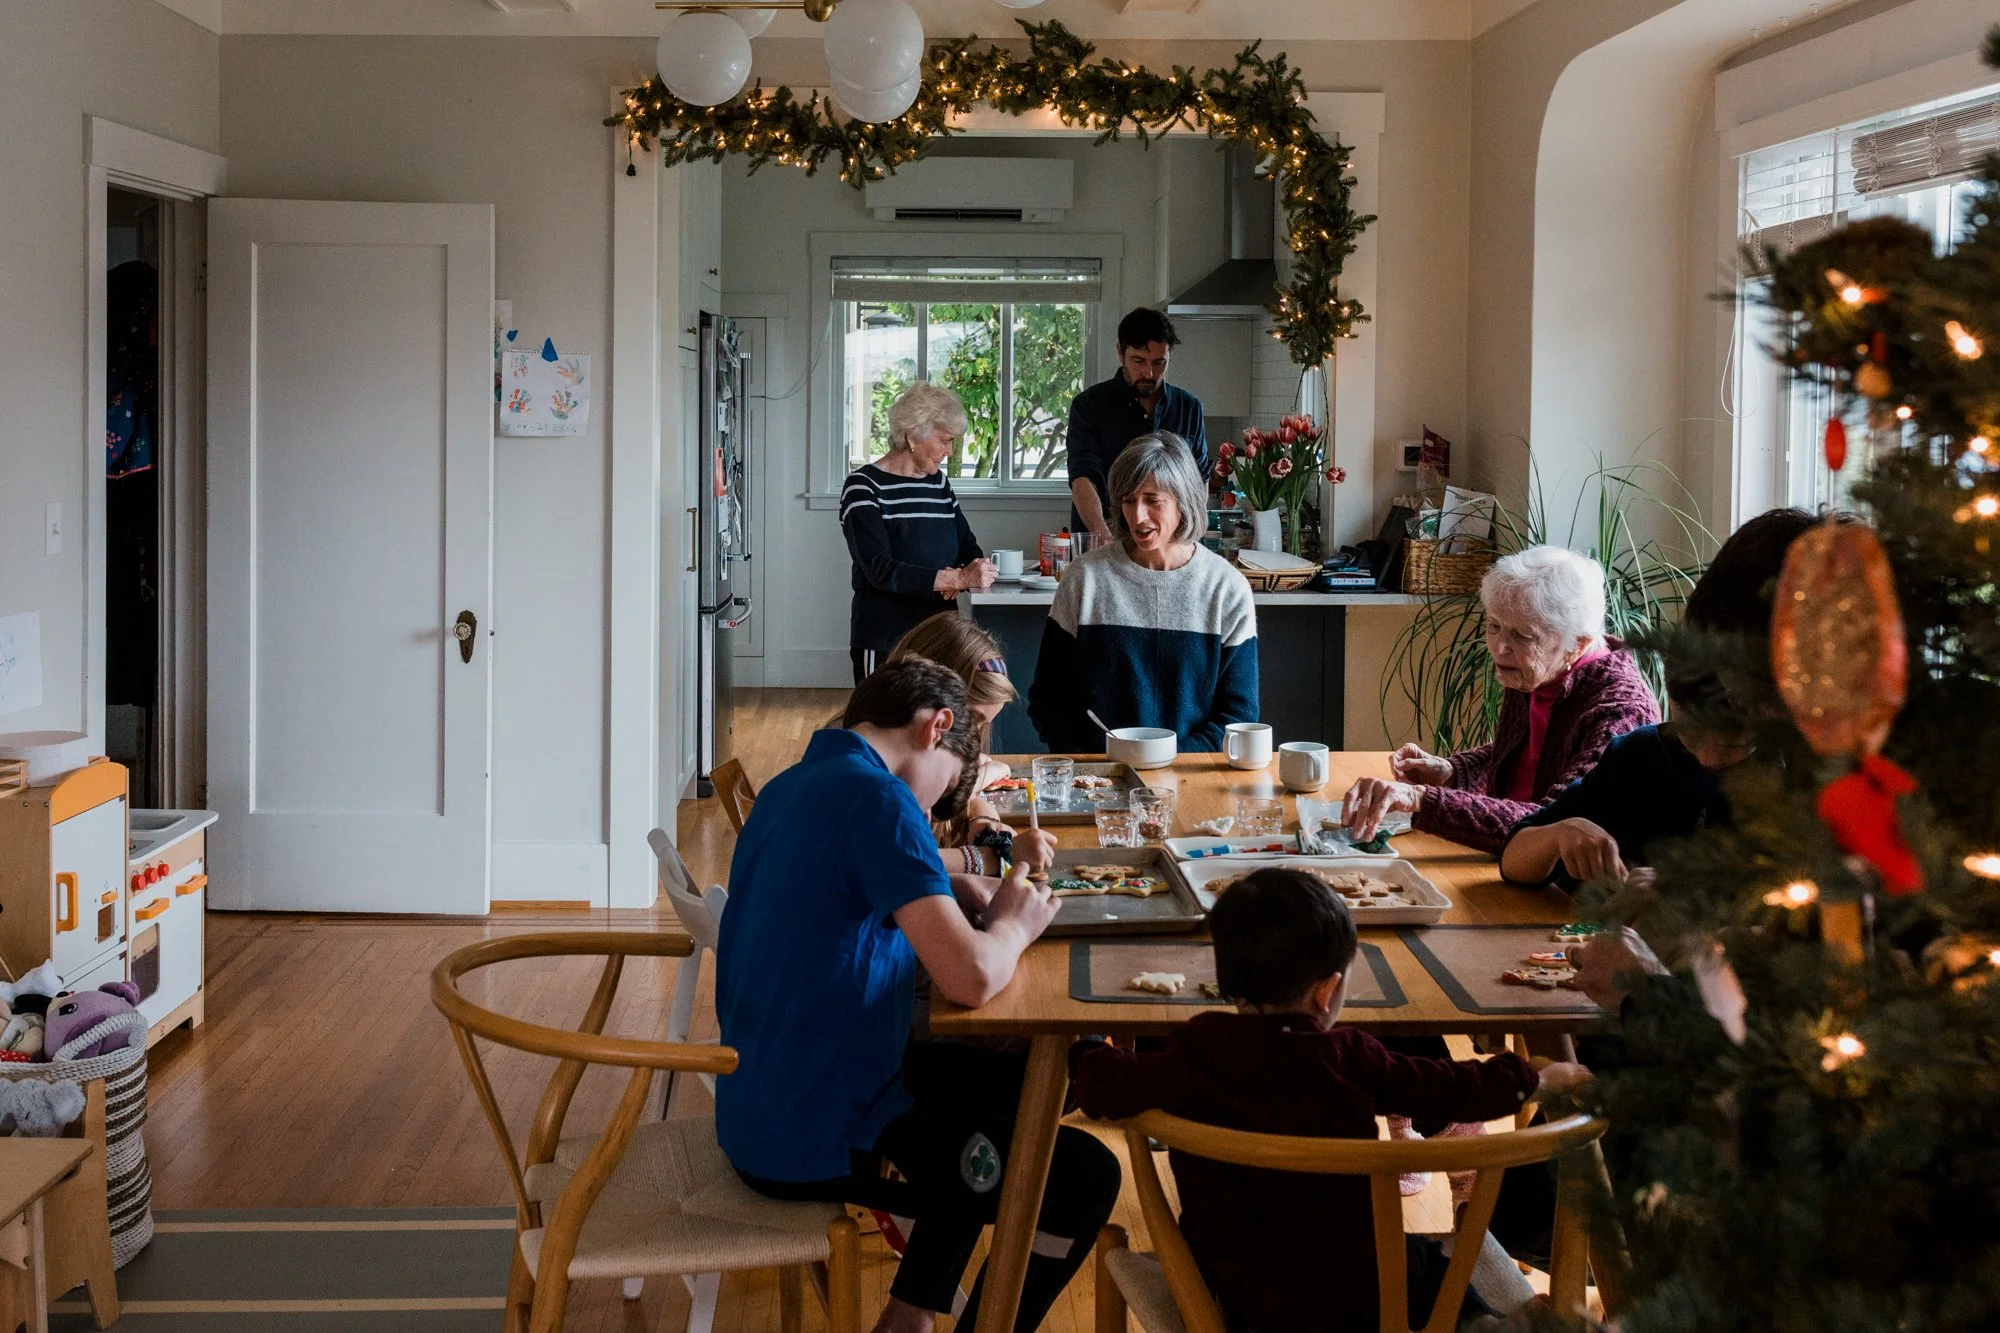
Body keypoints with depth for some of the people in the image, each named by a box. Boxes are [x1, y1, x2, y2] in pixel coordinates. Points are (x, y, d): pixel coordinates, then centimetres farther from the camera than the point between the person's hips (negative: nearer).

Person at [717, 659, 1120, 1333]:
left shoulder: (790, 788, 9)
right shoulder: (877, 798, -20)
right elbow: (970, 978, -28)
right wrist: (1012, 926, -7)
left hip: (760, 1111, 10)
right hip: (812, 1142, -10)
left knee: (1009, 1084, 27)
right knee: (1085, 1178, -2)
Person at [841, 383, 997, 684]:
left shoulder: (938, 483, 13)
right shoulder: (863, 486, -8)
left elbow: (969, 549, 15)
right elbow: (881, 570, -19)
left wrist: (959, 580, -9)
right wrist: (958, 578, -25)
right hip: (884, 644, -6)